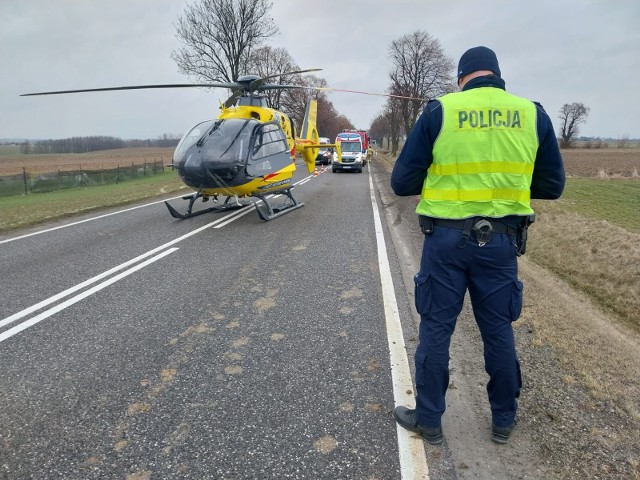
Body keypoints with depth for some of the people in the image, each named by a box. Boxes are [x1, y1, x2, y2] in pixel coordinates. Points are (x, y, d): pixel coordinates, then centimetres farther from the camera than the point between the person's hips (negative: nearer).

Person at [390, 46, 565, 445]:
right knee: (498, 330, 16)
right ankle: (504, 421, 31)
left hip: (446, 238, -2)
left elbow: (402, 182, -5)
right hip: (501, 241, 3)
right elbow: (552, 186, 8)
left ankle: (429, 420, 23)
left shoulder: (439, 111, -5)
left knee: (436, 329, 10)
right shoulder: (533, 114, 2)